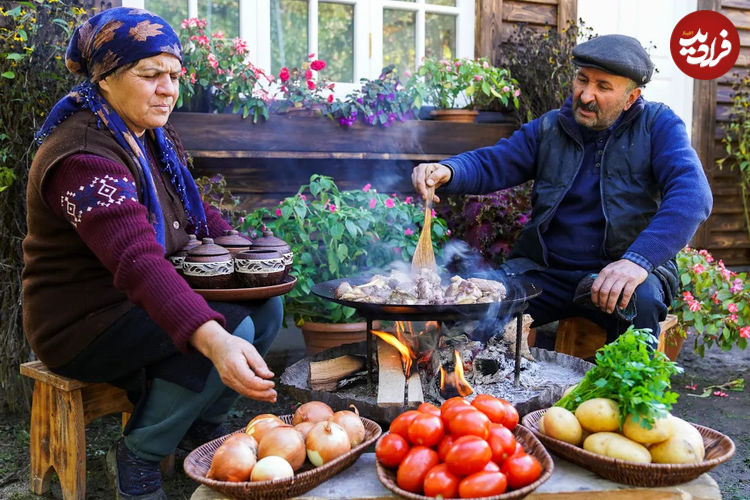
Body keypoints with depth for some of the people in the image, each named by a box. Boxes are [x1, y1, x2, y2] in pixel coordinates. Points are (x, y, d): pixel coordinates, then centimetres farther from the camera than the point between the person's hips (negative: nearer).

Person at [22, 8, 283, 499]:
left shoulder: (155, 140, 6)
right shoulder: (84, 156, -26)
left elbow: (200, 216, 16)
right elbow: (137, 260, -41)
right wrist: (214, 341, -53)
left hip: (146, 305, 9)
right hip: (84, 325, -9)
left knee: (266, 306, -1)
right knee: (232, 325, -25)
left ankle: (205, 428, 15)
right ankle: (138, 458, -9)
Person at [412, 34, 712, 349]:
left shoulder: (657, 125, -1)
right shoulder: (549, 128, 10)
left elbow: (692, 193, -16)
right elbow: (489, 164, 2)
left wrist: (638, 259, -31)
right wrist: (446, 171, -23)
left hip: (621, 271, -2)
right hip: (546, 272, 2)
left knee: (638, 298, -36)